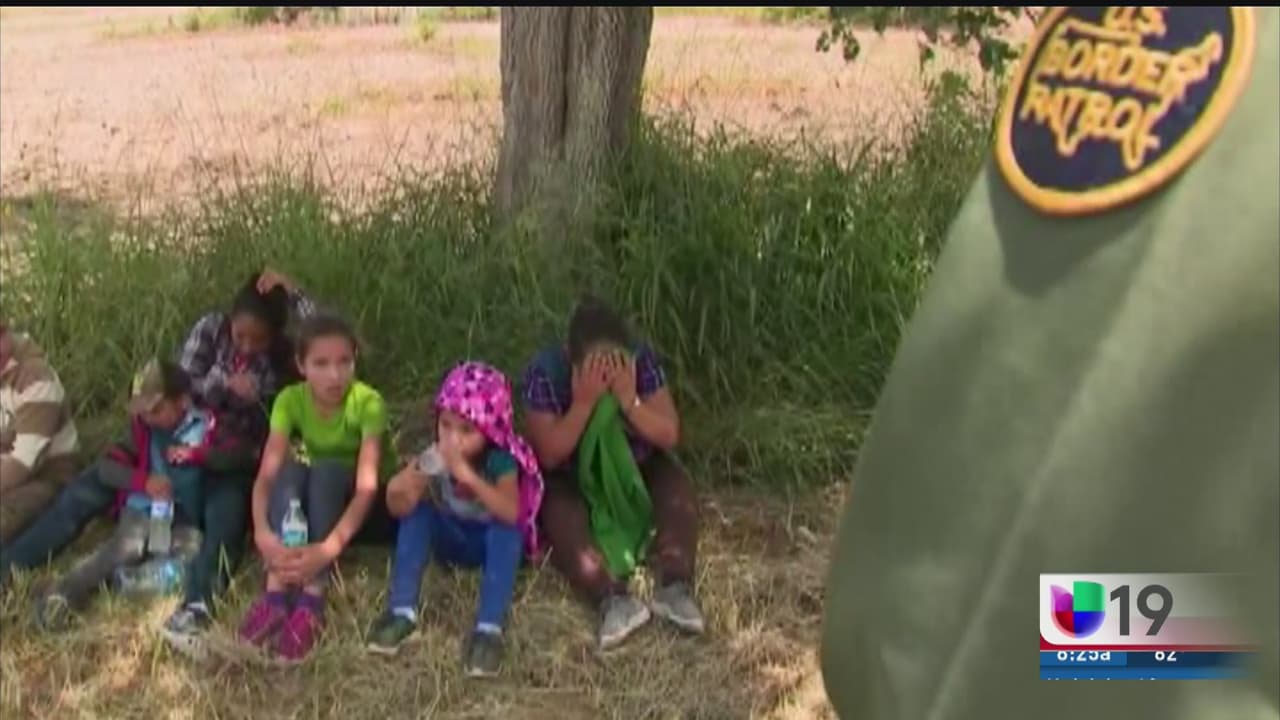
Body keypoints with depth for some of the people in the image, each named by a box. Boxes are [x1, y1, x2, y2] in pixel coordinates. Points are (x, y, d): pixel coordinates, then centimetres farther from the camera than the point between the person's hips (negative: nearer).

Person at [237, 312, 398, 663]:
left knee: (325, 471, -34)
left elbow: (367, 485, -35)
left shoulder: (368, 402, -26)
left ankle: (312, 599, -37)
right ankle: (275, 592, -36)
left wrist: (329, 547, -50)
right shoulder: (290, 400, -18)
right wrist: (263, 532, -46)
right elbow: (267, 474, -26)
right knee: (290, 469, -29)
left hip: (364, 504, -3)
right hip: (314, 500, 3)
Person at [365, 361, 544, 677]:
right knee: (416, 511, -25)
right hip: (451, 539, 3)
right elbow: (400, 508, -23)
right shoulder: (435, 456, -20)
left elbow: (511, 513, -44)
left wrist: (469, 476, -54)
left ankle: (489, 629, -39)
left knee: (507, 529, -36)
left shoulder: (501, 461, -28)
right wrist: (406, 482, -46)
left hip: (493, 542, -3)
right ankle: (402, 611, -24)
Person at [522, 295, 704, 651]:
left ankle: (674, 585, -40)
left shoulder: (642, 360, -17)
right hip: (571, 479, -2)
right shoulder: (546, 371, -22)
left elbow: (669, 436, -17)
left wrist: (629, 400, -31)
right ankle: (612, 599, -47)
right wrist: (584, 402, -33)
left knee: (677, 488, -26)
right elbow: (549, 456, -24)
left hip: (634, 470, 2)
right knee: (559, 514, -33)